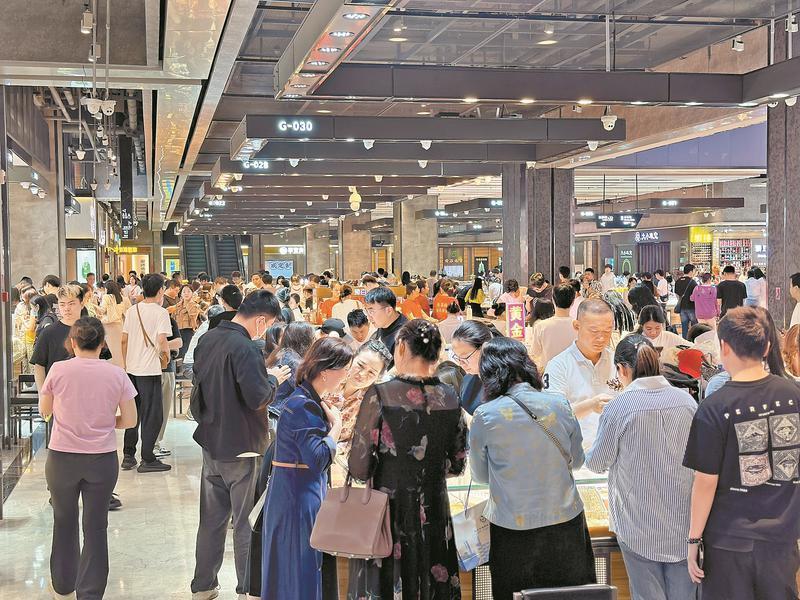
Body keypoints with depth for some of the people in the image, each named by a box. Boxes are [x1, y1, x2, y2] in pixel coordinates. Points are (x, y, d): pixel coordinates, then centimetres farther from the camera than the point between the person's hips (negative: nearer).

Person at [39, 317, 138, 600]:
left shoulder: (58, 370, -8)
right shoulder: (116, 374, -6)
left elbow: (44, 411, 6)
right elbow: (130, 420, 0)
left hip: (62, 457, 0)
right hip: (102, 459, 0)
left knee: (65, 522, 18)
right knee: (96, 526, 10)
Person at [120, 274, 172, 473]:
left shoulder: (132, 310, 7)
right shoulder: (161, 313, -10)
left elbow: (124, 340, 9)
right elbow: (162, 342, -19)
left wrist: (126, 364, 17)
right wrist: (169, 349, 1)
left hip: (132, 368, 6)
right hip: (150, 370, -6)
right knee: (152, 415, 3)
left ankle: (128, 456, 20)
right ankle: (147, 460, 5)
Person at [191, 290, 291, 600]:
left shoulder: (207, 339, 3)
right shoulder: (246, 349, -23)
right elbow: (257, 398, -28)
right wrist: (274, 379, -8)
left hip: (211, 442, 7)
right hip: (240, 447, -7)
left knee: (212, 518, 17)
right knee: (246, 522, 5)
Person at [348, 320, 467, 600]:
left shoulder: (380, 395, -15)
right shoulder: (449, 398, -3)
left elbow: (359, 469, -13)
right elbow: (456, 464, 7)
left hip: (389, 515, -3)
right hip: (434, 515, 4)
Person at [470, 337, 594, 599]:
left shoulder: (485, 416, -13)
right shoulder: (559, 405, -6)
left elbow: (480, 476, 2)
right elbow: (576, 460, 9)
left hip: (514, 528, -2)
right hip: (566, 523, 2)